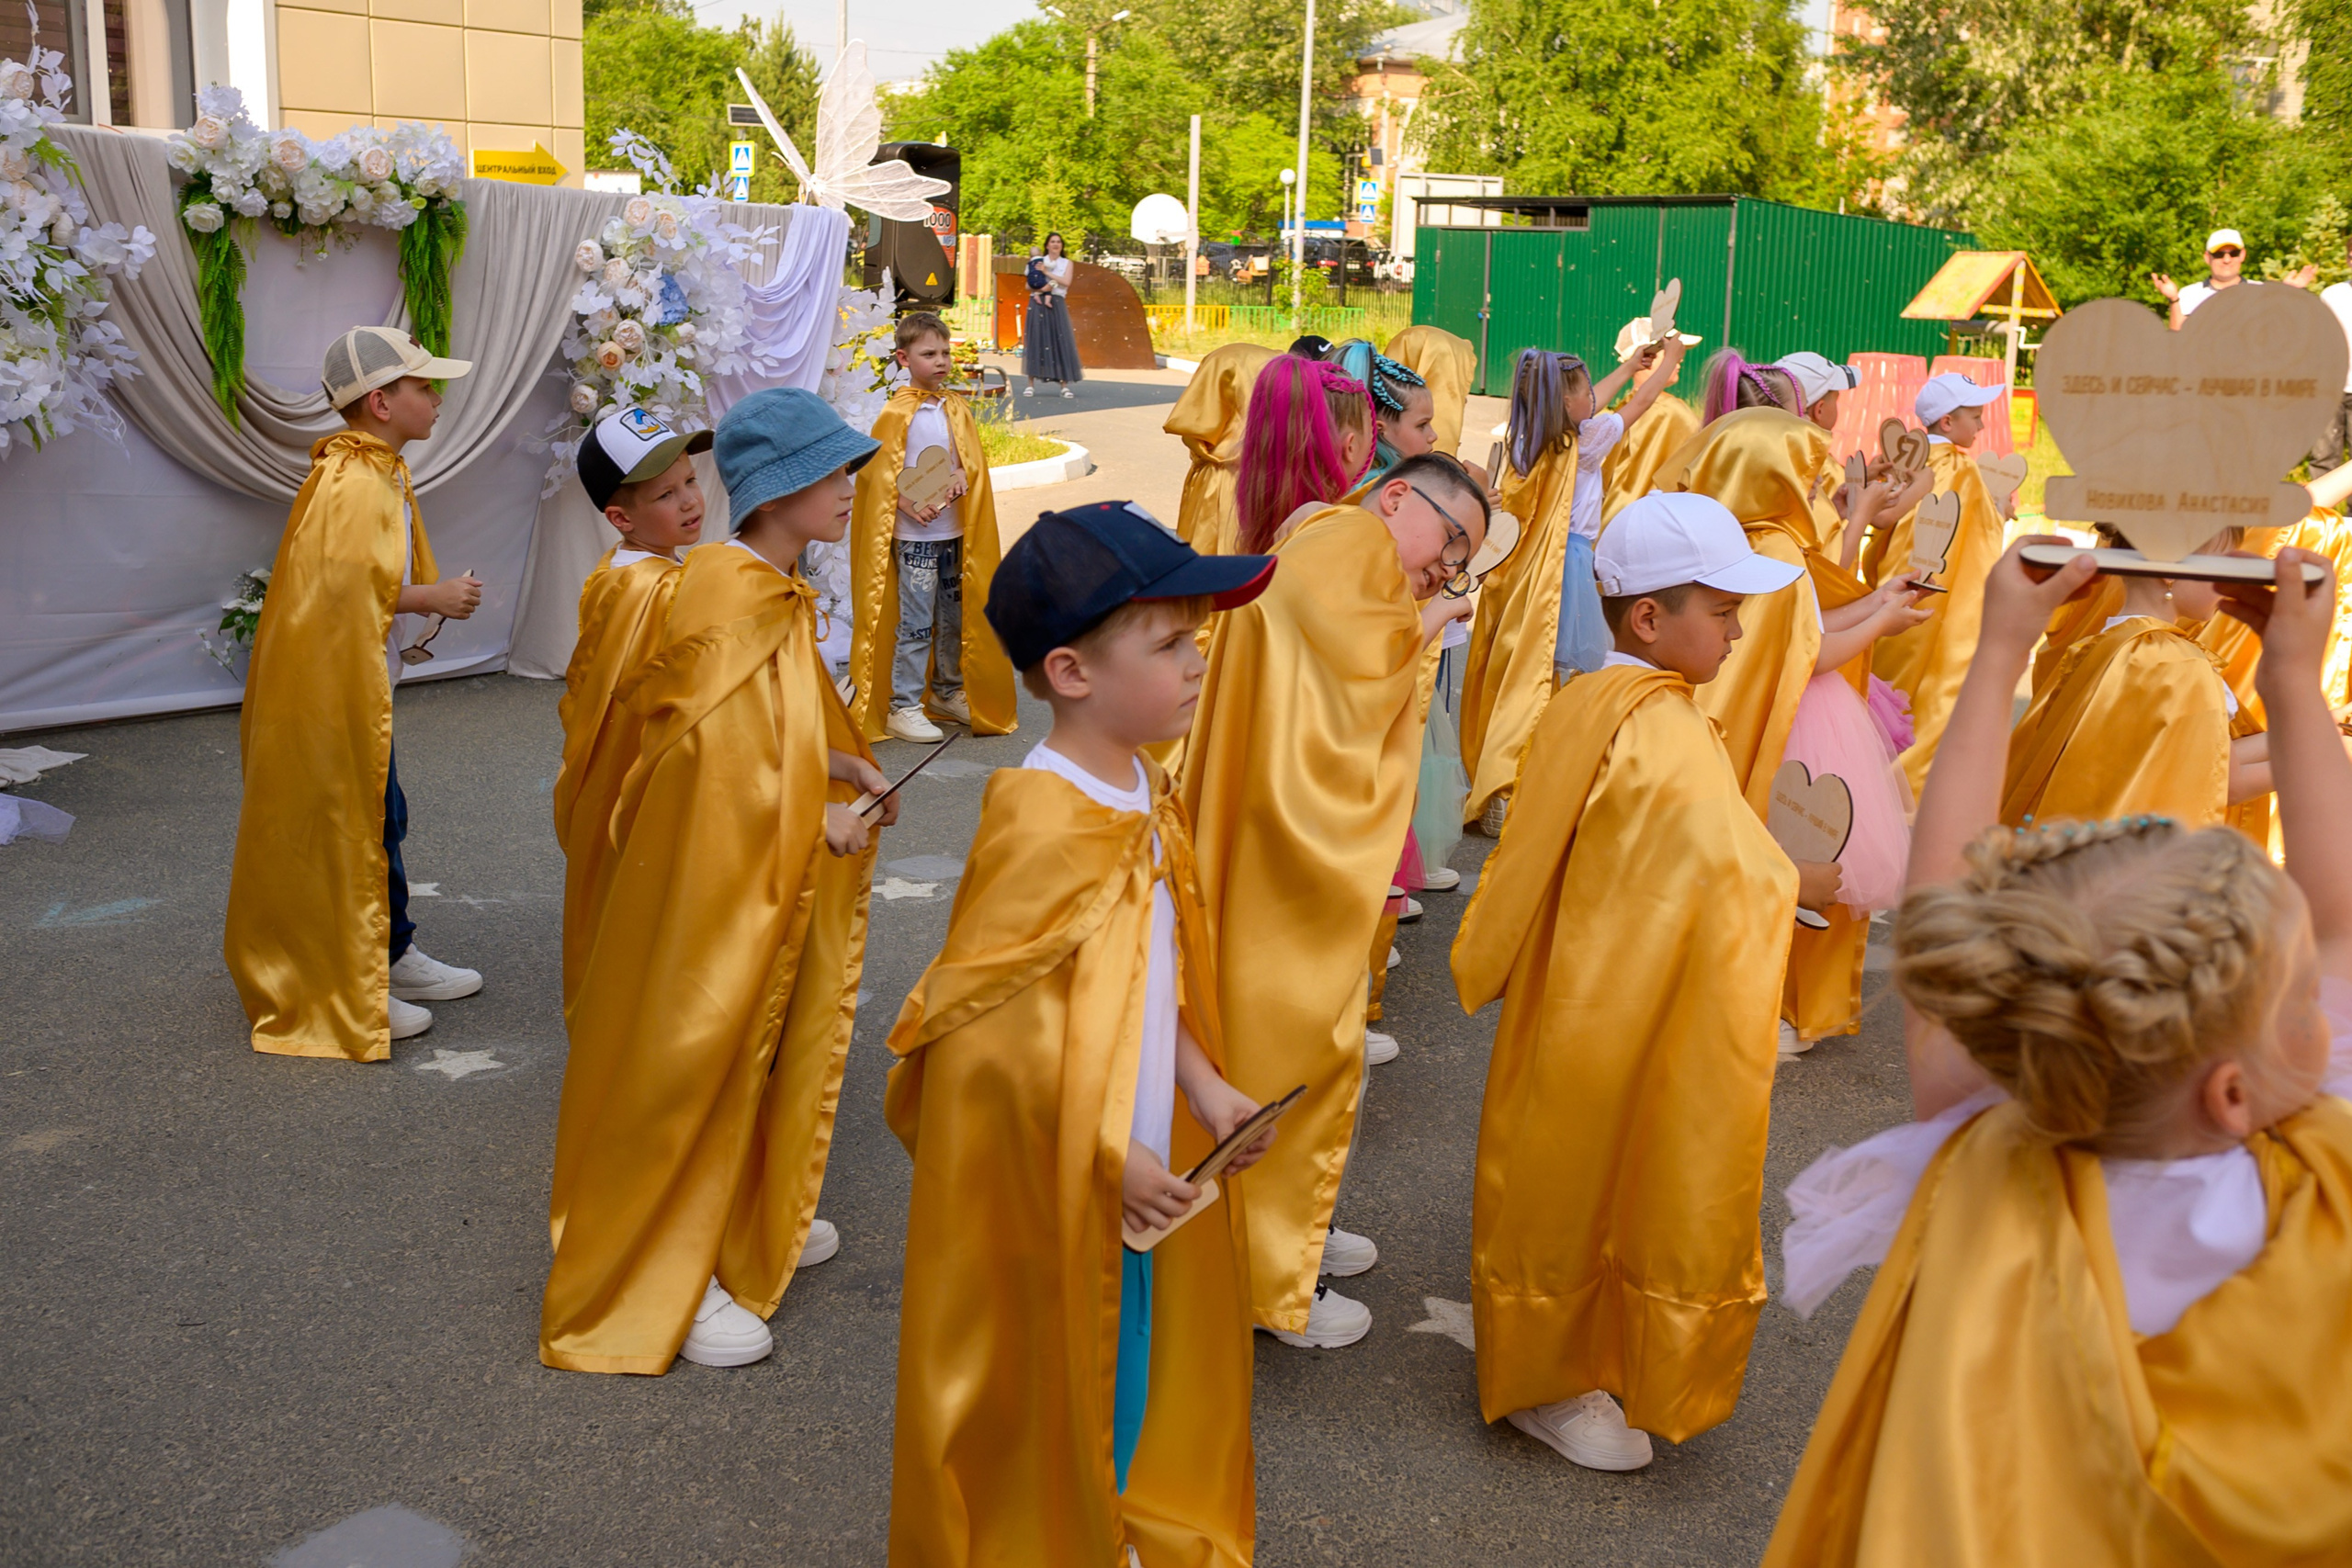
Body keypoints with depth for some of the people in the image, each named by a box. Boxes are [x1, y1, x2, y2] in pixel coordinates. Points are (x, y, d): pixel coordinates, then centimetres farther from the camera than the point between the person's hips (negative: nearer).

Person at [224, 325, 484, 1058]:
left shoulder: (381, 472, 11)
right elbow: (349, 586, -27)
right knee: (353, 828, -1)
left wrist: (409, 624, 2)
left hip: (361, 684, 10)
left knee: (382, 819, 19)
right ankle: (348, 992, 10)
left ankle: (393, 957, 33)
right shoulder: (352, 486, -22)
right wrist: (433, 598, -17)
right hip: (334, 690, -10)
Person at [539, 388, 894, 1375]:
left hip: (772, 878, 10)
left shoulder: (772, 591, 9)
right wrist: (820, 819, -16)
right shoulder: (731, 604, -22)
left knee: (760, 1046, 20)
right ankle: (672, 1281, 14)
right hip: (715, 875, -10)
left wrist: (843, 766, 6)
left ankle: (752, 1223, 38)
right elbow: (723, 759, -25)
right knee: (702, 1059, 1)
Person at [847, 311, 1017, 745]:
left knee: (954, 616, 15)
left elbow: (973, 457, 9)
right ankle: (902, 708, 2)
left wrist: (962, 477, -13)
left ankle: (947, 692, 31)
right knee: (915, 623, -5)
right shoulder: (897, 412, -8)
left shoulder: (957, 407, 8)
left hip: (955, 531, 6)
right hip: (914, 535, -6)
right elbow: (880, 473, -8)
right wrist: (910, 505, -21)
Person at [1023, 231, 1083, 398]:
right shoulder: (1038, 262, 13)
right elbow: (1029, 285, 9)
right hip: (1038, 303, 0)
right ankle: (1031, 384, -5)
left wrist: (1047, 273, -7)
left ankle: (1064, 385, -5)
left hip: (1057, 304, 0)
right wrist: (1039, 289, -10)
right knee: (1035, 340, -5)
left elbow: (1066, 282, -3)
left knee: (1060, 341, -6)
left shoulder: (1067, 263, 14)